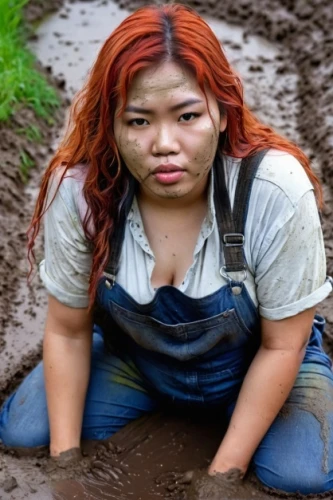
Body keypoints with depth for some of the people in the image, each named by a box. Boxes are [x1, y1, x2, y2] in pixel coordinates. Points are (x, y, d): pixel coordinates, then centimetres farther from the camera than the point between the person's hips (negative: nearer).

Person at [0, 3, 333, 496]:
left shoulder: (275, 190, -33)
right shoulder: (78, 189, -27)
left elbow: (282, 344, -20)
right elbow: (68, 331, -13)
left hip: (252, 359, -1)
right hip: (133, 356, 2)